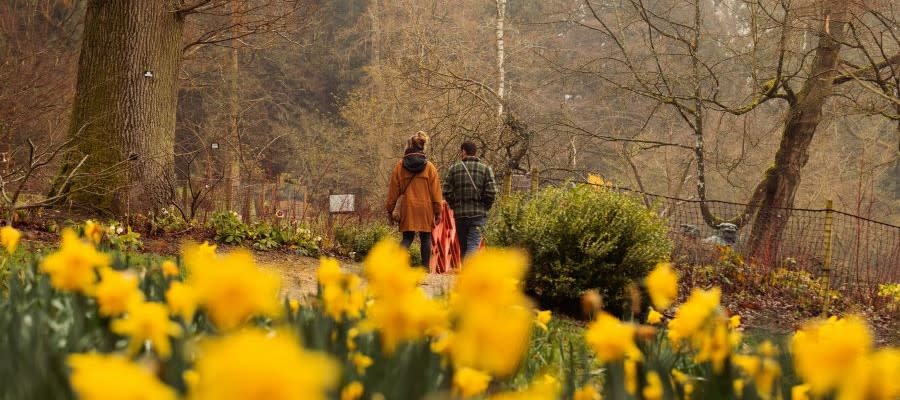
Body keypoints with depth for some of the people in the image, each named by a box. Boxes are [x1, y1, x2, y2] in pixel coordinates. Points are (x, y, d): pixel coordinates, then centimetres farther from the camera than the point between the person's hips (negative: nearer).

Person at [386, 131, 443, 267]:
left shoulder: (400, 166, 0)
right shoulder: (429, 167, -1)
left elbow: (393, 190, 4)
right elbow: (435, 191, 0)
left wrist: (390, 210, 11)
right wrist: (437, 212, 5)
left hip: (407, 207, 1)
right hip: (425, 208, 0)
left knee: (407, 238, 3)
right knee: (425, 238, 11)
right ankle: (425, 267, 13)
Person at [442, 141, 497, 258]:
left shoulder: (454, 168, 3)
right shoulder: (485, 169, 0)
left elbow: (447, 192, -2)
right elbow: (491, 192, -7)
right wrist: (485, 207, 9)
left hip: (459, 214, 2)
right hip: (478, 214, -2)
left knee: (463, 247, 14)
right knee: (473, 246, -8)